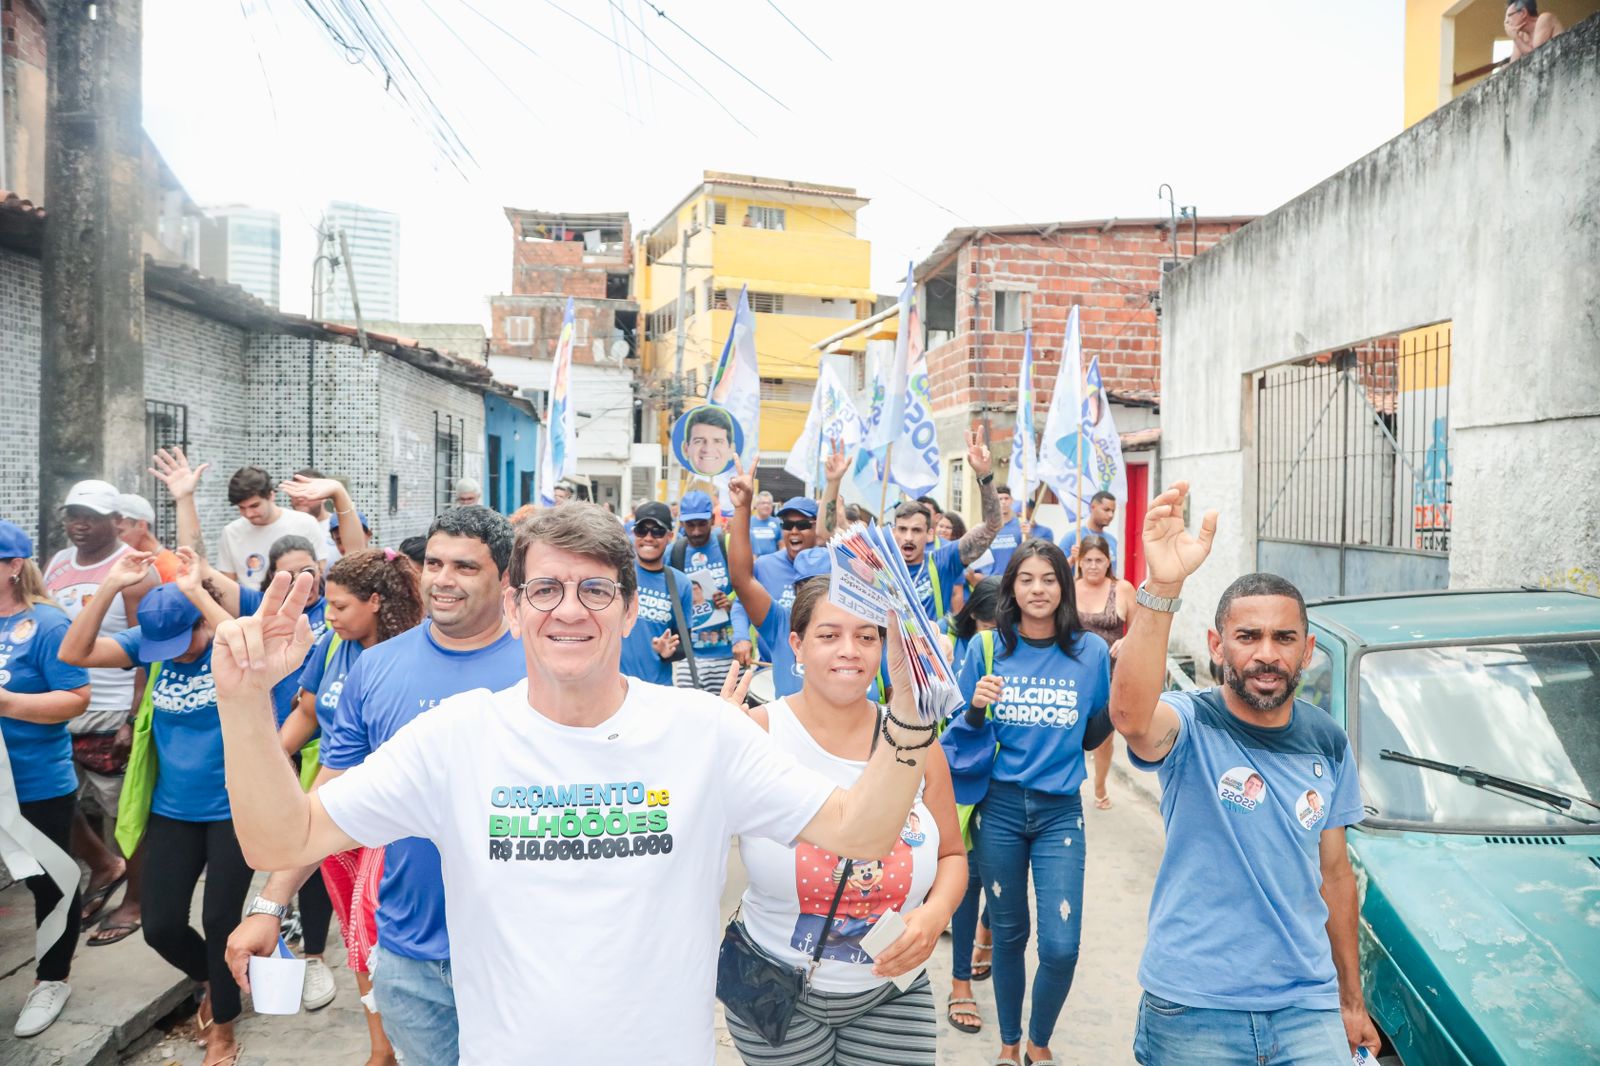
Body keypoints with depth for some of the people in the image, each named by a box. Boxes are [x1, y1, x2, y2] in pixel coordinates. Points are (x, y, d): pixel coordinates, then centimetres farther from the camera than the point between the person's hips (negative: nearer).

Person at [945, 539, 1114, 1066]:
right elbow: (964, 733, 2)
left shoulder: (1091, 651, -1)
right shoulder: (987, 648, -3)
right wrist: (975, 709, -19)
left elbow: (1090, 738, 7)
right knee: (1008, 935, 12)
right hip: (999, 808, 0)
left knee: (1060, 947, -4)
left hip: (1059, 811, 0)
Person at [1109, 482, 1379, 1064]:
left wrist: (1352, 1001, 16)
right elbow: (1131, 714, -40)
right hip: (1192, 1007, -3)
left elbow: (1334, 873, 12)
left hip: (1306, 1003, 4)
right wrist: (1162, 588, -52)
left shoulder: (1329, 744, 2)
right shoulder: (1192, 723, -15)